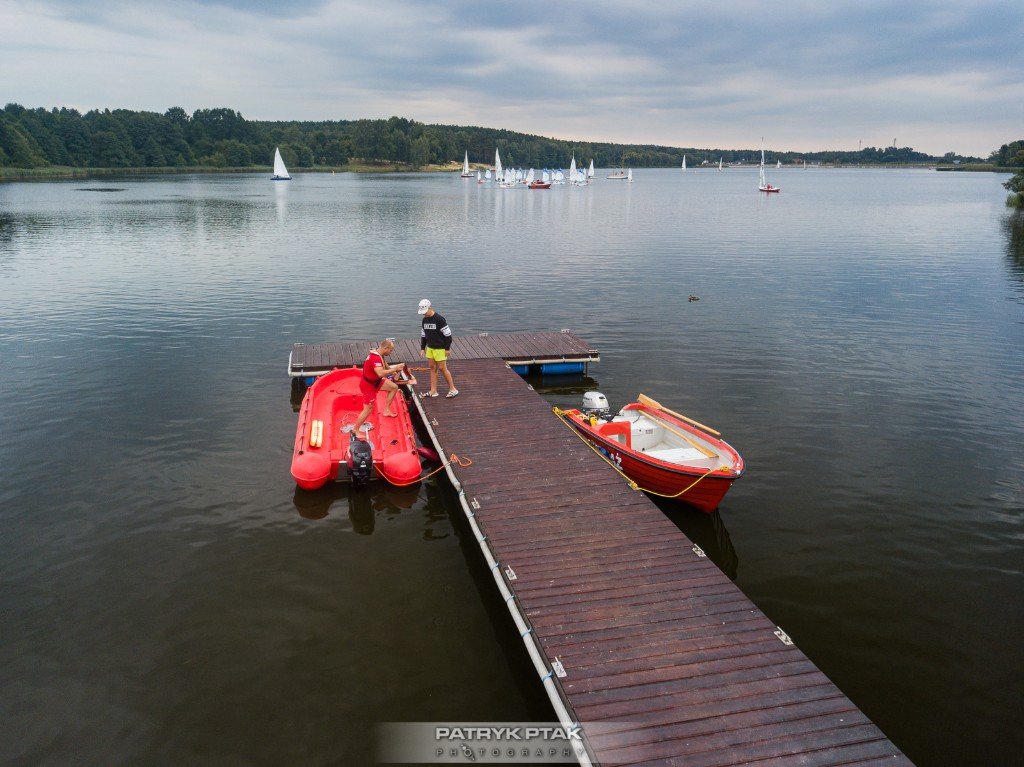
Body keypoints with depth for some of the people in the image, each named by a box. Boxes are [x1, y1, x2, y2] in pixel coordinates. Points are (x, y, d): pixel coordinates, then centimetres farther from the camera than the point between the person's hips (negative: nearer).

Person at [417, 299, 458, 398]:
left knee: (442, 368, -5)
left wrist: (447, 348, -15)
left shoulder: (439, 319, -16)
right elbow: (423, 335, 18)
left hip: (440, 348, -7)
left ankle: (453, 389, 6)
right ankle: (433, 391, 13)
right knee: (432, 368, 8)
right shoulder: (425, 320, 7)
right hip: (430, 348, 7)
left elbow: (448, 334, -15)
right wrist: (422, 348, 14)